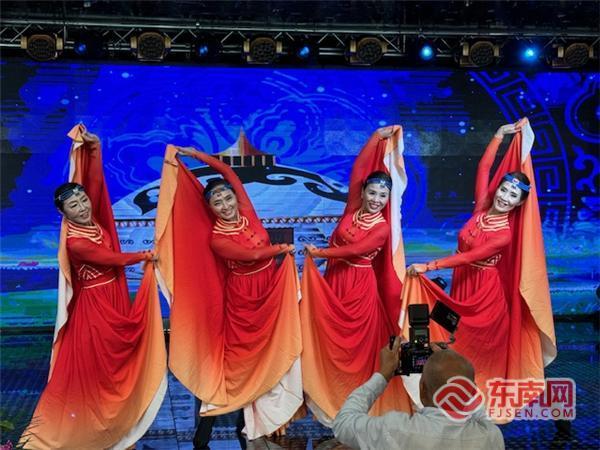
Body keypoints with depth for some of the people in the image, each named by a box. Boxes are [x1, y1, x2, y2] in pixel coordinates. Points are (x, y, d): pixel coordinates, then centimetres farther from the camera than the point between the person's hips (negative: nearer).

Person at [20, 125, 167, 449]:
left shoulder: (93, 217, -2)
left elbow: (95, 179, -6)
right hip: (95, 304, -8)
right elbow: (114, 258, -13)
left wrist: (93, 146, -19)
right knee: (91, 362, -1)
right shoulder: (75, 242, -22)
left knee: (118, 358, 15)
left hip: (116, 297, 8)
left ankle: (116, 423, 28)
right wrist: (146, 256, 2)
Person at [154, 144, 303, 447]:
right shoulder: (215, 238, -15)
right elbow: (253, 254, -22)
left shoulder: (247, 212, -1)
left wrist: (193, 153, 3)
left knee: (266, 349, 9)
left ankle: (250, 419, 22)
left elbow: (227, 171, 1)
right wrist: (282, 248, -8)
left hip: (271, 287, 6)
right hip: (243, 295, -5)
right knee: (239, 354, -4)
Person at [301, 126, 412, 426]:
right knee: (330, 338, 8)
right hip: (333, 280, 4)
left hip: (360, 285, -4)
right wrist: (378, 137, 0)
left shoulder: (383, 227, -8)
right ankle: (330, 397, 20)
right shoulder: (353, 208, 2)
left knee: (358, 341, 3)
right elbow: (359, 168, -1)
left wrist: (318, 253, -13)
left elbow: (354, 250, -16)